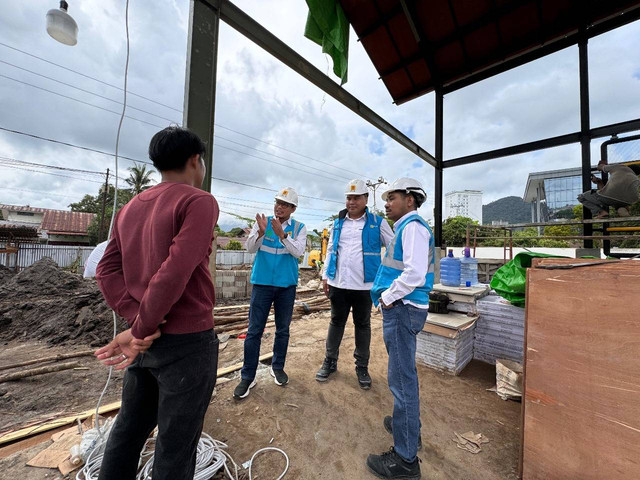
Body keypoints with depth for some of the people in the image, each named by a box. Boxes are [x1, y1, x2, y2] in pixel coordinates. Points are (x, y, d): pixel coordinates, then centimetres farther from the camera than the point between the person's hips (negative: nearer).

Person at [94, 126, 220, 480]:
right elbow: (175, 273, -23)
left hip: (147, 342, 7)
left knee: (129, 427, 26)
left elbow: (107, 270, 5)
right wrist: (140, 329, -12)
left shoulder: (130, 208, 10)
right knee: (176, 445, 11)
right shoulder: (198, 201, -13)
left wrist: (137, 320, -4)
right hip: (186, 342, -7)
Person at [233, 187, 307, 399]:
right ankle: (248, 376, 20)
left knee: (283, 330, 14)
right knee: (254, 331, 4)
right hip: (262, 283, 0)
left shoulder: (299, 228, -1)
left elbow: (298, 252, -15)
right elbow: (250, 248, -8)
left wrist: (282, 235, -29)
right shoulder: (262, 222, 0)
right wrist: (260, 233, -27)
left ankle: (277, 367, 34)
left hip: (287, 285, 1)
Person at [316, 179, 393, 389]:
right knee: (336, 322, 16)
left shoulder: (377, 223, -1)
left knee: (362, 325, 14)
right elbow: (330, 250, 11)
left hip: (364, 285, -2)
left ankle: (362, 367, 31)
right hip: (338, 284, 3)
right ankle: (330, 362, 33)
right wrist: (325, 276, 7)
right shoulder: (338, 223, 8)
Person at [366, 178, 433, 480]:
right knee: (404, 373, 23)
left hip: (402, 308, -10)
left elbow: (415, 273, -25)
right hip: (399, 308, 10)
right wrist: (388, 296, 13)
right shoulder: (404, 228, 17)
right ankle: (408, 425, 43)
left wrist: (387, 296, -14)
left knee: (402, 379, 1)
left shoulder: (413, 226, -13)